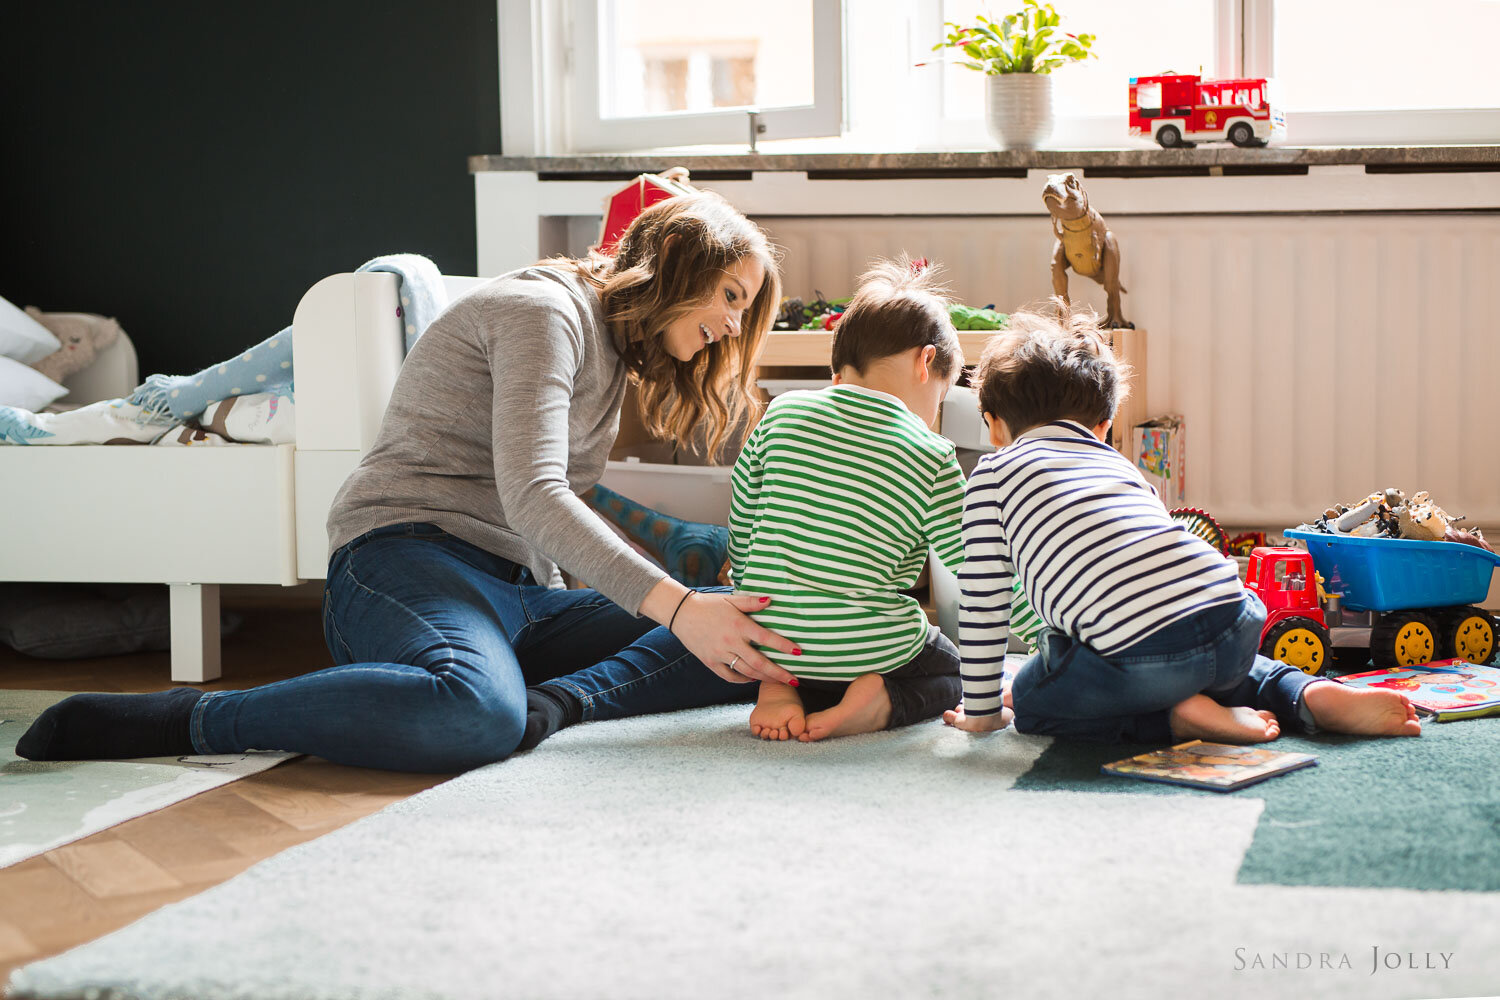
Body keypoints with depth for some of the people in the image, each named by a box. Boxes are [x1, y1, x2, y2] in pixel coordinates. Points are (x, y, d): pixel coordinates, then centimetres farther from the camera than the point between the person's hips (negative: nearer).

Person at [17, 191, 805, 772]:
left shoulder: (611, 352, 26)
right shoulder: (541, 309, -5)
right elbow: (530, 495, -18)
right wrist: (674, 604, -26)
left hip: (518, 591, 9)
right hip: (407, 557, -9)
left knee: (752, 636, -6)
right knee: (477, 713, -44)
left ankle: (551, 703, -28)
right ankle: (186, 721, -26)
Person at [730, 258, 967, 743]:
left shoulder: (782, 412, 2)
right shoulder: (932, 456, -6)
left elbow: (740, 537, 9)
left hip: (768, 642, 3)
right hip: (869, 647, -3)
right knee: (953, 666, 29)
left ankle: (778, 690, 4)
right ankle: (880, 701, -4)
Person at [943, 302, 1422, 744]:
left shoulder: (993, 473, 13)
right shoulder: (1119, 463, 28)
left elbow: (983, 599, 11)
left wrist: (981, 709, 21)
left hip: (1141, 653, -6)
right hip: (1236, 626, 6)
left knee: (1031, 701, 20)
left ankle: (1180, 717, 0)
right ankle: (1312, 697, 13)